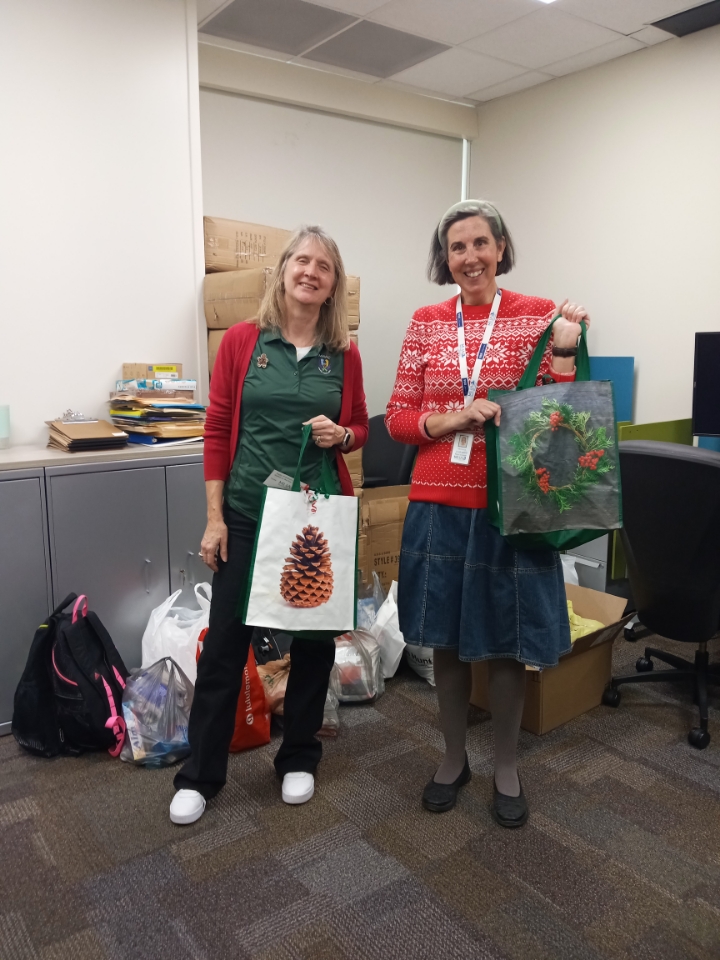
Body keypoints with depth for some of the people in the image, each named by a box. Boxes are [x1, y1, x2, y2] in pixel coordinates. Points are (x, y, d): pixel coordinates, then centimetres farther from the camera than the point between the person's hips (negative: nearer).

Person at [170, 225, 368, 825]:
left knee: (315, 639, 12)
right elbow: (218, 431, -1)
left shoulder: (344, 355, 3)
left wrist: (341, 435, -12)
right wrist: (214, 517, -4)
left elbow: (360, 429, 13)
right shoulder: (242, 341, -1)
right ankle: (200, 775, 25)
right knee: (225, 642, 5)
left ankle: (299, 759, 34)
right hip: (248, 514, -1)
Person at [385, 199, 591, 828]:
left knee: (505, 644, 10)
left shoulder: (539, 316, 0)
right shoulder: (427, 323, 5)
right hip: (439, 505, 2)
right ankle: (454, 759, 37)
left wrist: (563, 352, -14)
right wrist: (454, 419, -13)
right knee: (448, 641, 14)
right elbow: (398, 420, 4)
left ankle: (507, 769, 34)